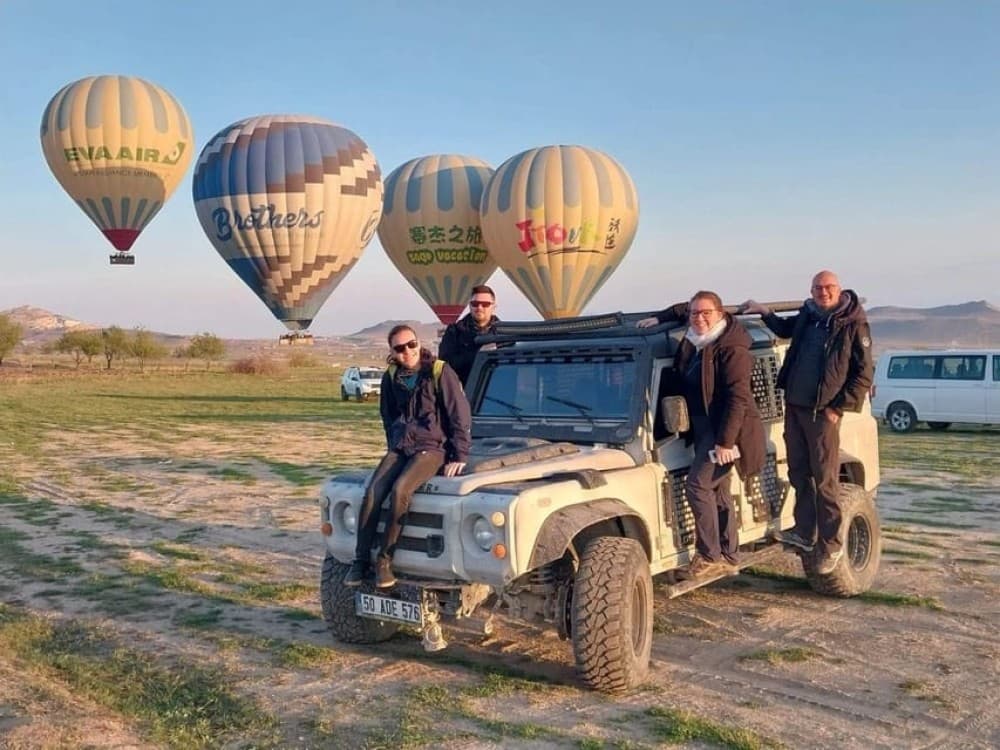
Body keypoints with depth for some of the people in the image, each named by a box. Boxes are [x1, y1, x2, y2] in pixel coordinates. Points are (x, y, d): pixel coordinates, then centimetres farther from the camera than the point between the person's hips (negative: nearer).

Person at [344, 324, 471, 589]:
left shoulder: (440, 373, -8)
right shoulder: (391, 378, 8)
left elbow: (460, 416, -7)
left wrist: (459, 457, -9)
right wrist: (394, 445, 13)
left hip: (432, 448, -5)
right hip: (399, 446, 5)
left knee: (399, 491, -30)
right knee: (372, 493, -20)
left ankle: (384, 561, -19)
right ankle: (361, 560, -12)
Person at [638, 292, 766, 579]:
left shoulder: (732, 349, -18)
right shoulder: (694, 341, 7)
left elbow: (737, 398, -22)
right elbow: (682, 309, 30)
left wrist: (725, 441, -25)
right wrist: (659, 318, 16)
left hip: (726, 429, -9)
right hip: (703, 426, 9)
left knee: (698, 485, -13)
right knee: (717, 491, 12)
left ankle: (709, 556, -6)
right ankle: (728, 557, 20)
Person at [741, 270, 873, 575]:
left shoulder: (854, 325, -8)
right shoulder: (806, 316, 9)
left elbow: (863, 375, -7)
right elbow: (785, 330, 34)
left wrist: (838, 408, -12)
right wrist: (765, 312, 21)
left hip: (822, 411, -6)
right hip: (794, 405, 6)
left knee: (825, 481, -3)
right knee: (798, 473, 12)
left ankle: (831, 545, 6)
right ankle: (805, 532, 23)